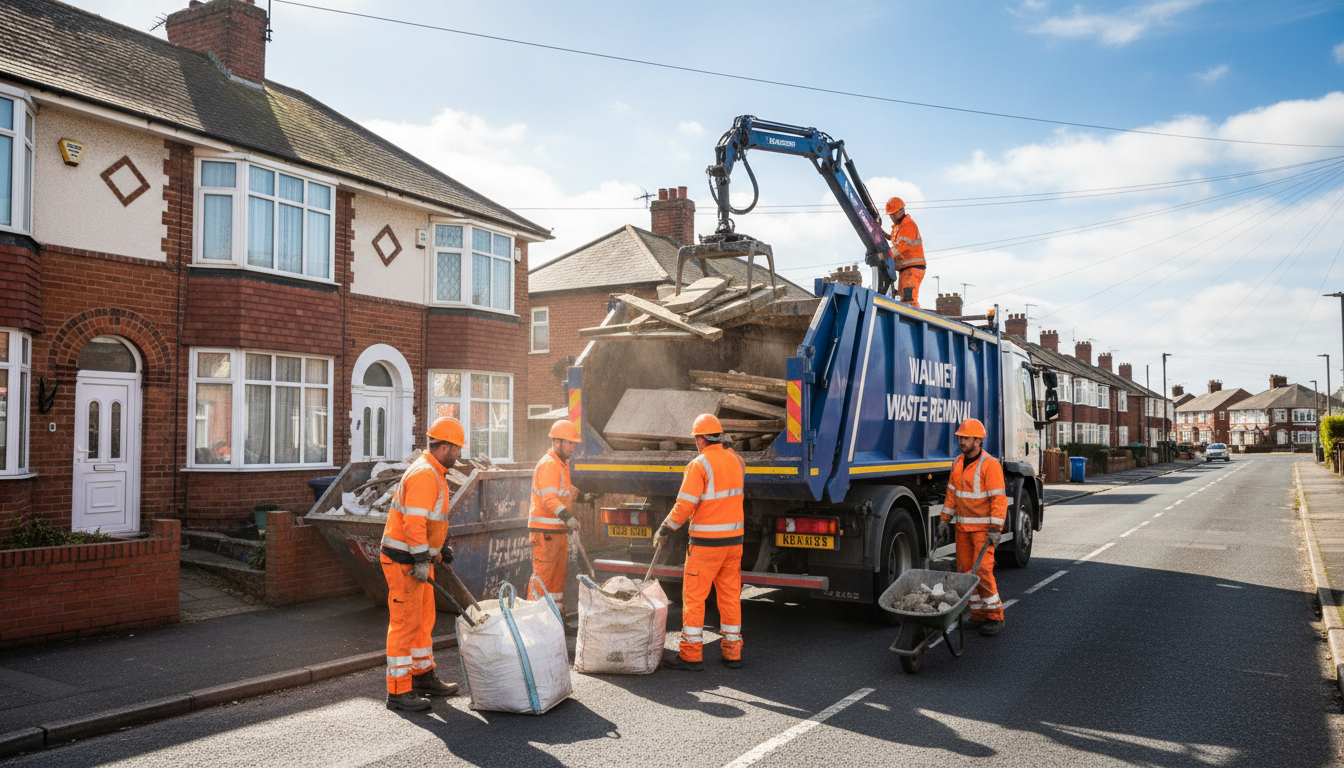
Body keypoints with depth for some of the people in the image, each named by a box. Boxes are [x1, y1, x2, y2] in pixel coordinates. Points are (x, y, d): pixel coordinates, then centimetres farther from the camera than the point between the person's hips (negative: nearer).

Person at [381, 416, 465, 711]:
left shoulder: (433, 472, 14)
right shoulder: (424, 475, -20)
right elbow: (414, 521, -26)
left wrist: (438, 549, 24)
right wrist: (422, 560, -26)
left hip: (418, 558, 10)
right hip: (404, 561, -10)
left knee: (424, 618, 18)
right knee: (405, 623, -5)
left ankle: (422, 675, 31)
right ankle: (398, 691, 1)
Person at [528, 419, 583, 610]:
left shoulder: (562, 464, 16)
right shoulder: (548, 465, -18)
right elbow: (549, 498, -29)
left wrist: (579, 494, 13)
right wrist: (567, 517, -39)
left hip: (559, 529, 10)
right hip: (544, 530, -10)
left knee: (559, 572, 16)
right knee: (543, 573, -6)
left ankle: (556, 611, 26)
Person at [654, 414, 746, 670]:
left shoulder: (699, 465, -14)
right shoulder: (736, 461, 7)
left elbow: (685, 505, -16)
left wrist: (665, 529, -5)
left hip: (706, 542, -7)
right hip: (734, 538, 7)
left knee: (694, 596, 2)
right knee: (730, 594, 13)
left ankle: (692, 654, 5)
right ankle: (732, 652, 18)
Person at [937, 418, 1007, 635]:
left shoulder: (990, 465, -13)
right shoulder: (958, 463, 9)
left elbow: (999, 498, -16)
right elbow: (952, 494, 14)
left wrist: (995, 528, -21)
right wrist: (944, 520, 10)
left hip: (984, 526, -7)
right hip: (963, 526, 7)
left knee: (982, 569, -12)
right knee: (965, 570, 6)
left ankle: (995, 616, 1)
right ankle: (979, 614, 15)